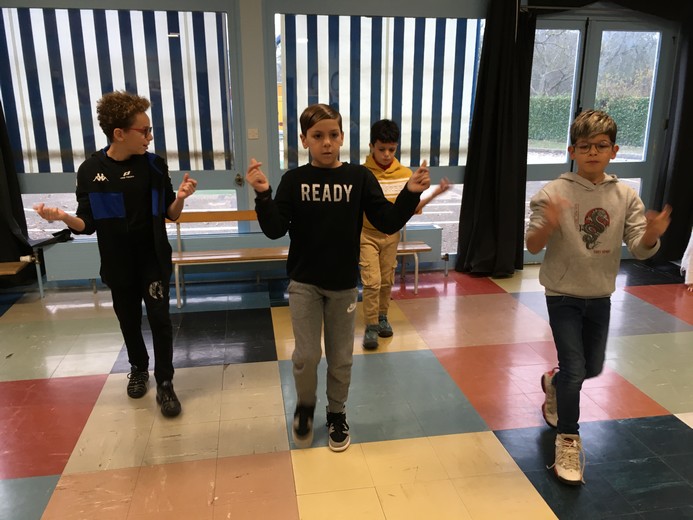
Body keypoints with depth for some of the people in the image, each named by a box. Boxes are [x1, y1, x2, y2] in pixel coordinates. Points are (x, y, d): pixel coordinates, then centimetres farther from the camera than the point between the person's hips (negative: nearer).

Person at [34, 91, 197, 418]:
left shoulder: (154, 165, -7)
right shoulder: (90, 170, -9)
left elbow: (170, 215, -2)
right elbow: (88, 224, -7)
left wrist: (180, 198, -23)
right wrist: (63, 218, -27)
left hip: (153, 260, 0)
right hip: (118, 264, 1)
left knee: (159, 318, -4)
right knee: (129, 321, 16)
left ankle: (164, 384, 11)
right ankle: (138, 368, 41)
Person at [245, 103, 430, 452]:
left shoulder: (360, 178, -5)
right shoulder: (294, 180, -5)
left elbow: (388, 223, -7)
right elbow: (275, 230, -11)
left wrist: (411, 194, -20)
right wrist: (262, 195, -26)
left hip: (344, 284, 1)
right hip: (304, 283, 0)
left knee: (341, 357, 13)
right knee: (306, 356, 3)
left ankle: (337, 413, 35)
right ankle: (305, 407, 33)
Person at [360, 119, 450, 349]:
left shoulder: (405, 173, -5)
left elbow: (411, 208, -1)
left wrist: (434, 194, -12)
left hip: (391, 235, 3)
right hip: (367, 234, -3)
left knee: (387, 281, 14)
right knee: (372, 282, -7)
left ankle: (382, 317, 34)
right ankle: (371, 326, 6)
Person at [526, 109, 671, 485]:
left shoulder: (625, 196, -4)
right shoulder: (554, 193, -15)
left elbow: (640, 249, -7)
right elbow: (533, 247, -17)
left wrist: (653, 234, -29)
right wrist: (548, 225, -37)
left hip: (600, 296, 4)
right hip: (563, 295, -4)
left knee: (593, 368, 19)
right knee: (574, 369, -6)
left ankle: (554, 383, 52)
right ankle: (568, 441, 15)